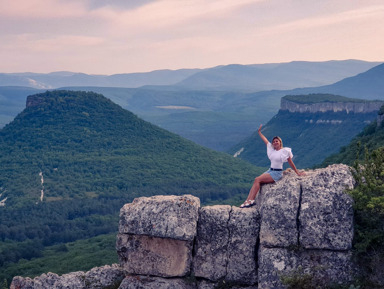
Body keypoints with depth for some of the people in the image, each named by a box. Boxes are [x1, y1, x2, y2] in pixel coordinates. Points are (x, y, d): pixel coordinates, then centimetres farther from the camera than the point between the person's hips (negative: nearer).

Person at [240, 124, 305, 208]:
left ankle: (251, 201, -24)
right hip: (270, 171, 7)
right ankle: (247, 200, -23)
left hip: (277, 173, -7)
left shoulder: (284, 151, -4)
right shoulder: (272, 149, 13)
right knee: (256, 181, -15)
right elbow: (265, 140, 22)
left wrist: (297, 172, 4)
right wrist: (259, 132, 27)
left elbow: (290, 163, 1)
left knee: (257, 180, -22)